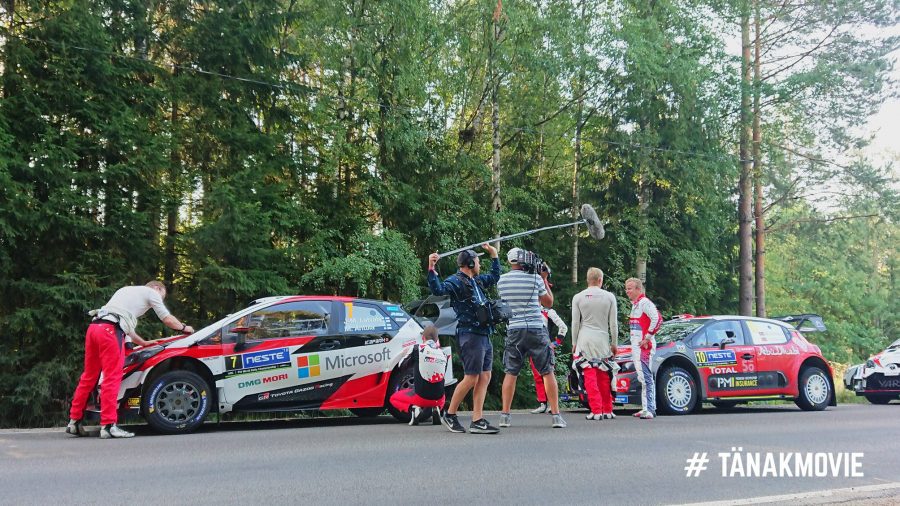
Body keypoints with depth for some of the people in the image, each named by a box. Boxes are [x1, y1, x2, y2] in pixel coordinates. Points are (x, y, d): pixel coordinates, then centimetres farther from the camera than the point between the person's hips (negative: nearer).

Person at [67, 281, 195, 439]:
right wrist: (184, 328, 34)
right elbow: (168, 320, 16)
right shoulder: (151, 292, 14)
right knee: (112, 378, -10)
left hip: (94, 326, 8)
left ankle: (74, 422, 16)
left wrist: (143, 342, 46)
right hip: (110, 330, -8)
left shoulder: (127, 290, 36)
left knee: (89, 377, 13)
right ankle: (108, 425, -13)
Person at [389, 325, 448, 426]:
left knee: (393, 398, 22)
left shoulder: (417, 348, -4)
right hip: (437, 398, 3)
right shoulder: (443, 354, 4)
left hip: (420, 396, -3)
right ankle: (436, 409, 4)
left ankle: (413, 408, -7)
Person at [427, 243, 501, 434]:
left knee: (484, 378, 5)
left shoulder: (476, 281, 20)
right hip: (471, 334, -9)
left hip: (484, 335, 9)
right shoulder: (456, 281, -7)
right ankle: (449, 414, 8)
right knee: (471, 378, -7)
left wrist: (494, 255, 39)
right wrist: (431, 269, -35)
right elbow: (438, 289, -26)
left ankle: (477, 421, 5)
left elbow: (494, 276, 39)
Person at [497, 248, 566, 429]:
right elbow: (548, 302, 7)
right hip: (536, 330, -2)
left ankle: (504, 416, 7)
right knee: (548, 372, 5)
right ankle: (556, 416, 3)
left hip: (514, 330, 2)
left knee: (510, 373, 8)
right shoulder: (535, 279, -4)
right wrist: (544, 279, 16)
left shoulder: (501, 281, 4)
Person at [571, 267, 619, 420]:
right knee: (604, 377, 9)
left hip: (585, 340, -1)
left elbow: (575, 323, 3)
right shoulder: (609, 297, 2)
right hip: (603, 341, 1)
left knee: (590, 376, -1)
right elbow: (613, 323, 4)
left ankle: (596, 411, -5)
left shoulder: (578, 297, 2)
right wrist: (614, 343, 12)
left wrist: (574, 343, 10)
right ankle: (607, 411, 15)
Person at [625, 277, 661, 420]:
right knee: (643, 378, 12)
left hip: (644, 346, -10)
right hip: (636, 347, 10)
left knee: (646, 377, -13)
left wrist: (647, 338, -19)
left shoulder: (644, 303, -11)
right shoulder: (635, 304, 20)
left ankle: (650, 409, -13)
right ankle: (646, 408, 16)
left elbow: (657, 319, -22)